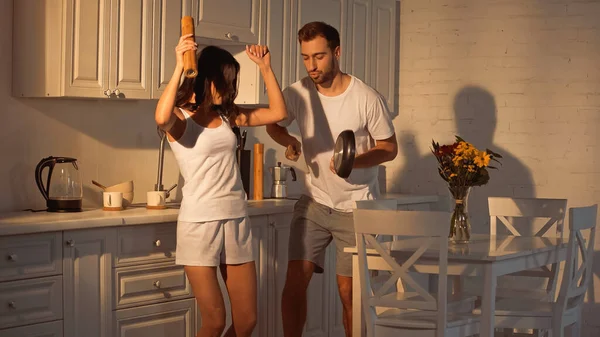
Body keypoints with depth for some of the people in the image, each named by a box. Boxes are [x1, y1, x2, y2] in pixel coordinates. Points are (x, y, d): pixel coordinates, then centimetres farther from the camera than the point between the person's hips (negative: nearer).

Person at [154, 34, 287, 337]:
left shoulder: (227, 116, 11)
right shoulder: (179, 118, -5)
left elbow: (278, 113, 11)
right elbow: (161, 119, -30)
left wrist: (265, 67, 6)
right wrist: (180, 66, -27)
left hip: (237, 221, 6)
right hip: (199, 223, -6)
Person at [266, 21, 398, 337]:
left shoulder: (367, 99, -16)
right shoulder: (298, 93, -6)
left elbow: (389, 148, -7)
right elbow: (273, 124, 12)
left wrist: (354, 160, -25)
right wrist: (288, 140, -11)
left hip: (355, 207, -3)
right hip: (313, 202, 3)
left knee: (349, 291, 2)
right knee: (295, 279, -6)